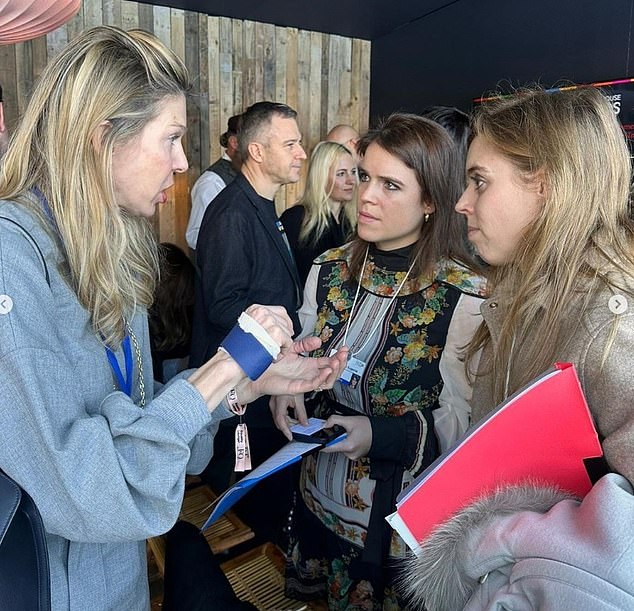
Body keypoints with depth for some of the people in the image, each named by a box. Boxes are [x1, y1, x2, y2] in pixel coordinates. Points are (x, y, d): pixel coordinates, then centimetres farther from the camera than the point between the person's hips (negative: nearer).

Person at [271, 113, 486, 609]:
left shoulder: (465, 297, -21)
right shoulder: (329, 270, -5)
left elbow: (465, 420, -14)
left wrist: (382, 433, -27)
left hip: (403, 514, -5)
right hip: (320, 496, 5)